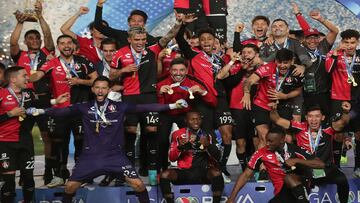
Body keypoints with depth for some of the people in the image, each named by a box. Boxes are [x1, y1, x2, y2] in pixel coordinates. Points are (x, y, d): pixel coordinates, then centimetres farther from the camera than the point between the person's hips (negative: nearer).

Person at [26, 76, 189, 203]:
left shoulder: (119, 107, -3)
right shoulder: (84, 108, 0)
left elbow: (145, 108, -7)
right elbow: (61, 112, 1)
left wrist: (172, 105, -12)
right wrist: (40, 111, -9)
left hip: (115, 155, -1)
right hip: (90, 155, 1)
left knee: (137, 184, -11)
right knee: (70, 186, 1)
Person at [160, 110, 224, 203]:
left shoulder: (208, 135, 6)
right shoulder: (178, 134, 5)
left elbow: (217, 158, 1)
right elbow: (172, 158, 3)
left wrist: (208, 146, -17)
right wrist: (180, 146, -17)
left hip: (204, 172, 0)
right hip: (184, 173, 1)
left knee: (216, 173, -31)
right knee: (165, 175, -25)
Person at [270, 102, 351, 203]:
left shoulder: (328, 130, -8)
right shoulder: (301, 128, -5)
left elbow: (342, 122, -24)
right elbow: (277, 120, -4)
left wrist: (346, 112, -44)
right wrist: (273, 110, -23)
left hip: (327, 169, 0)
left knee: (342, 179, -26)